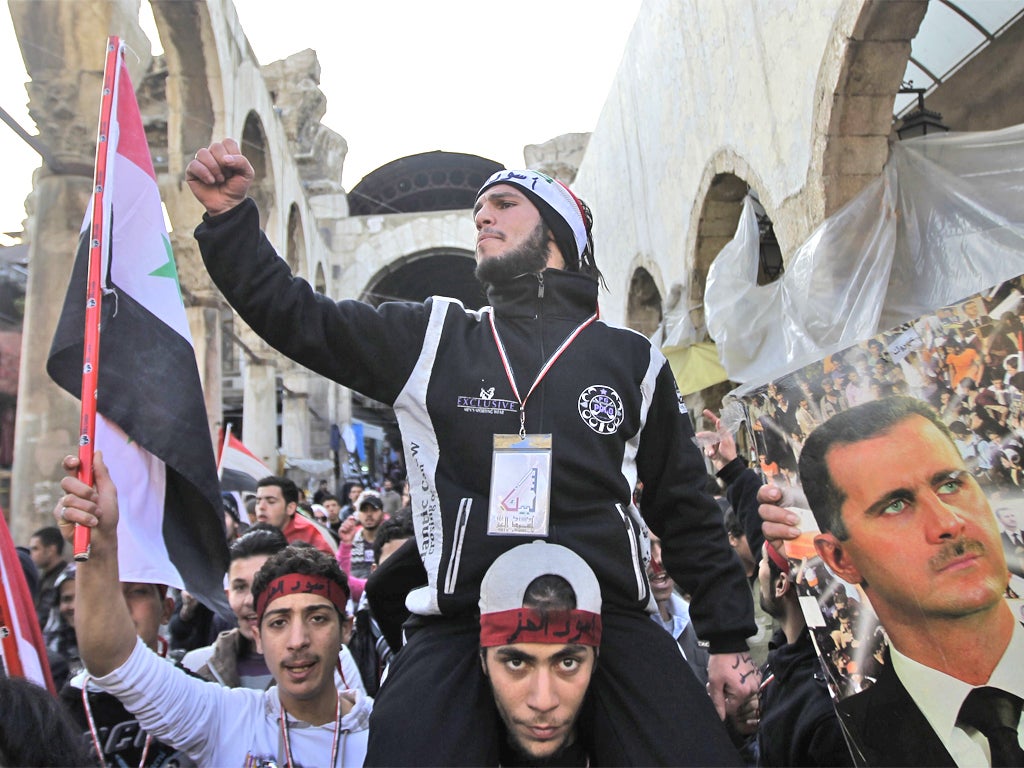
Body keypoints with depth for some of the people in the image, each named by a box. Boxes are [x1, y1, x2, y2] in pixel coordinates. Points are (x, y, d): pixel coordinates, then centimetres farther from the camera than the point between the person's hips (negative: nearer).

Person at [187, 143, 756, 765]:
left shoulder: (635, 361, 9)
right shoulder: (432, 337, 10)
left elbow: (686, 510, 12)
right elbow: (294, 316, 9)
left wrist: (728, 639, 12)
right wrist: (230, 213, -1)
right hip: (460, 626, 0)